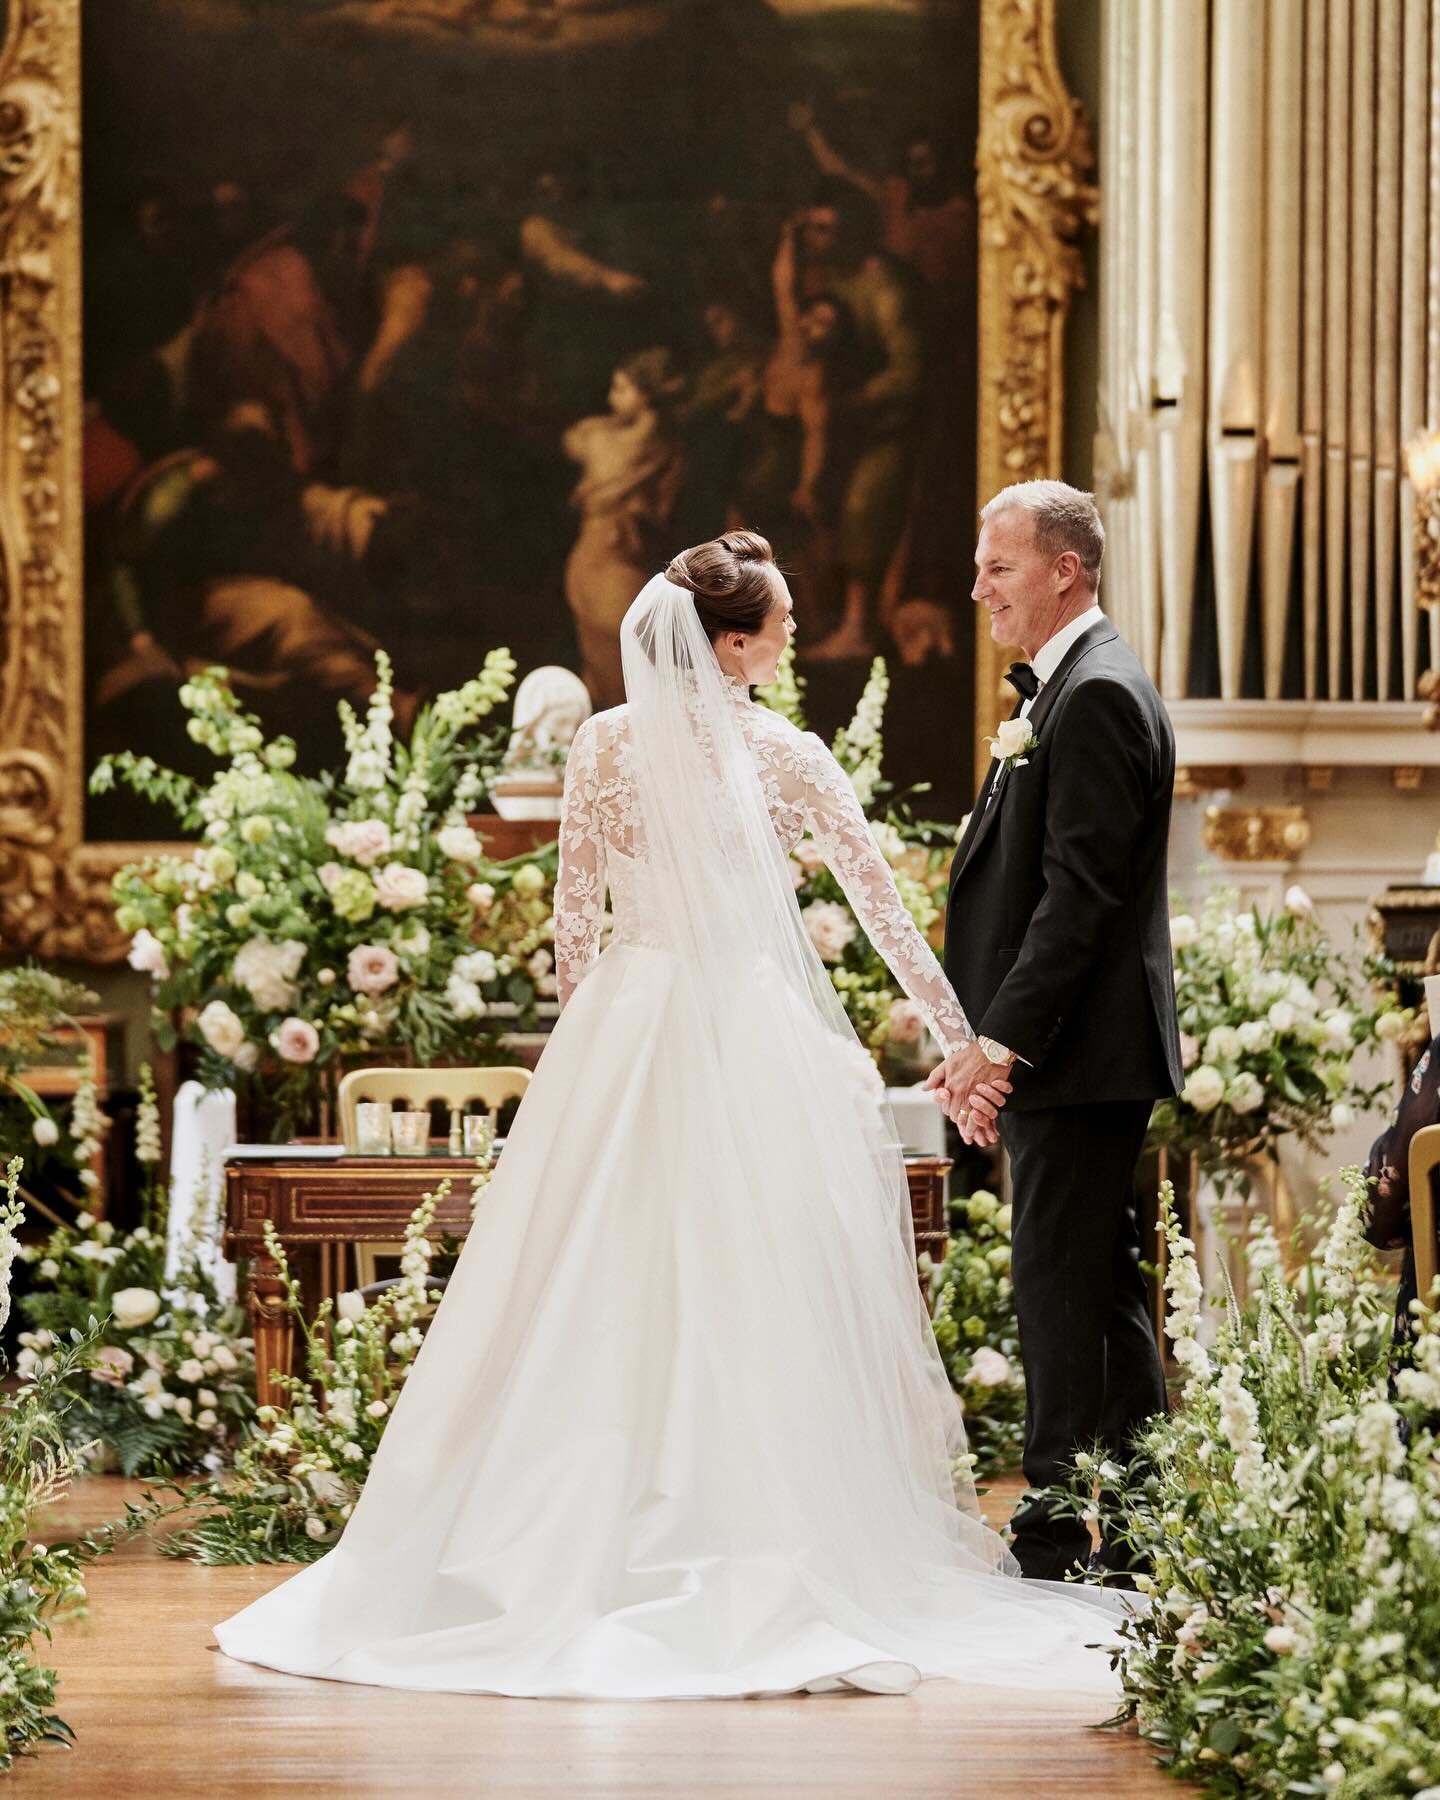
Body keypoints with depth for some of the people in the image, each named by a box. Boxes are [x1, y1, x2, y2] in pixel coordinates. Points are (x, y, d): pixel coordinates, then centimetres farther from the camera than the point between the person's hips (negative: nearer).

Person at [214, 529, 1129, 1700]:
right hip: (754, 1040, -2)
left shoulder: (604, 746, 1)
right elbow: (885, 909, 0)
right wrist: (962, 1042, 6)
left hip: (621, 1033, 3)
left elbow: (574, 920, 5)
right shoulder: (784, 755, -5)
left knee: (610, 1287, 6)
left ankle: (585, 1539, 7)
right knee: (757, 1289, 1)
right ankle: (765, 1540, 2)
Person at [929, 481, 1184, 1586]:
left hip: (1075, 1044, -11)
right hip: (1071, 1050, 11)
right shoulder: (1074, 690, 18)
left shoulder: (1096, 696, -15)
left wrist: (1004, 1037, -22)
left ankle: (1069, 1521, -1)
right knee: (1101, 1284, 13)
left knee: (1061, 1287, -6)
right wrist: (987, 1039, 15)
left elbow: (1079, 891, -21)